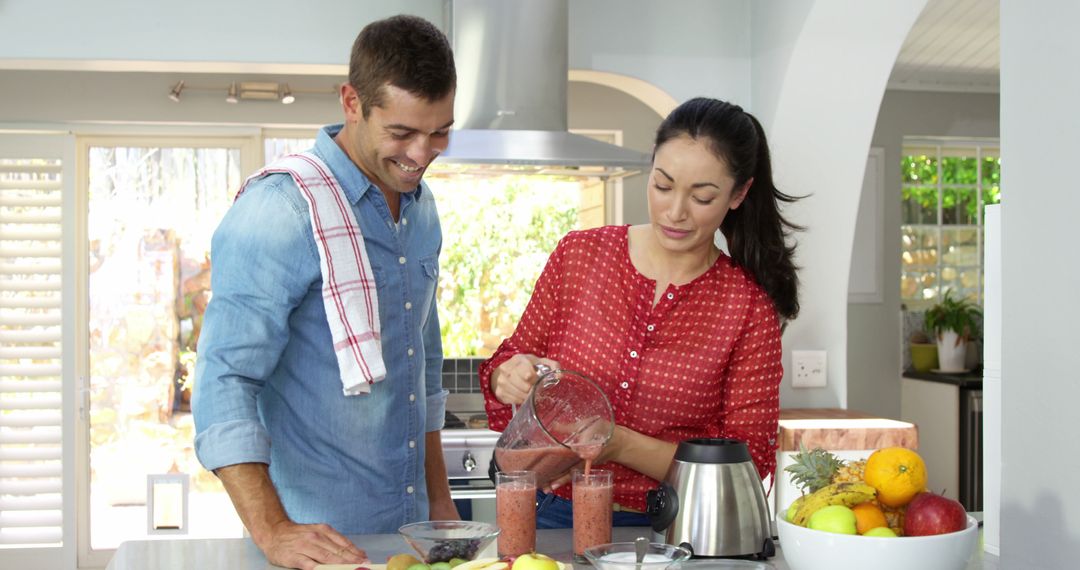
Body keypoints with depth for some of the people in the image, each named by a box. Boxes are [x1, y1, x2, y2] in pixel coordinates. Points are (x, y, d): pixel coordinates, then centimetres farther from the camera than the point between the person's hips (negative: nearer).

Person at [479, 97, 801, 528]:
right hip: (559, 518, 2)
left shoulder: (750, 309, -2)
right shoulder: (578, 255, 5)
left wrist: (620, 445, -16)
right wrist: (510, 377, -9)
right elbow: (511, 361, 16)